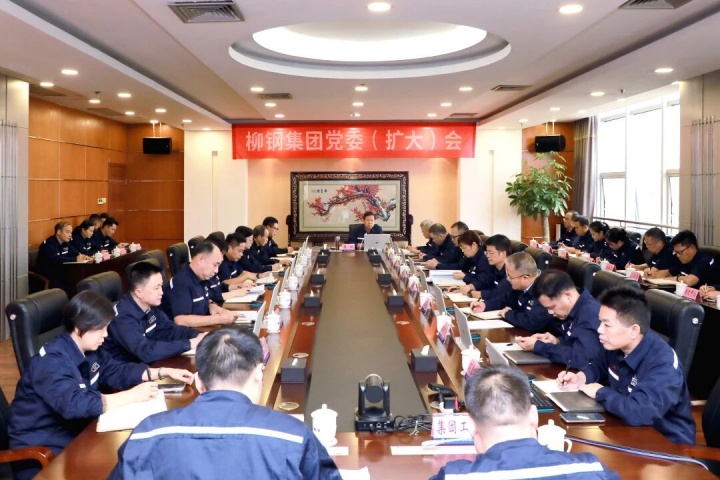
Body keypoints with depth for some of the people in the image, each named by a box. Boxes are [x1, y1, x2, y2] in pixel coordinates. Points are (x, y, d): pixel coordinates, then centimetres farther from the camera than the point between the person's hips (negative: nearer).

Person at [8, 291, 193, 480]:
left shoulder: (88, 352, 4)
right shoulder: (51, 361, -23)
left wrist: (164, 372, 4)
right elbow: (73, 404, -36)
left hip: (73, 435, 8)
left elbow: (117, 370, 15)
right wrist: (132, 395, -32)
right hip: (39, 451, -8)